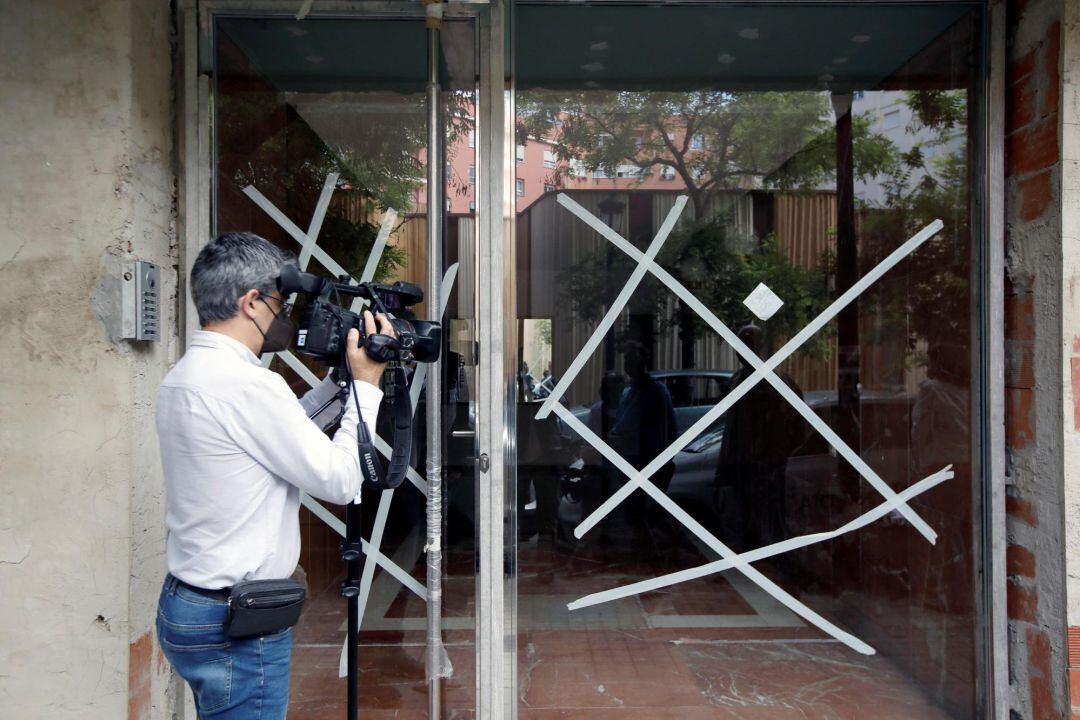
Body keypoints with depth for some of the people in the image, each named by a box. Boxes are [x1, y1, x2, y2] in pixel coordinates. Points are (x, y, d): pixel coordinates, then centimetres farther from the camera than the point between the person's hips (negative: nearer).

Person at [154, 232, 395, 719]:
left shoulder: (181, 378, 8)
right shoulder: (247, 385, -22)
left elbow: (285, 432, 16)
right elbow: (340, 480, -17)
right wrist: (366, 384, -8)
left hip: (186, 604, 10)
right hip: (236, 623, -10)